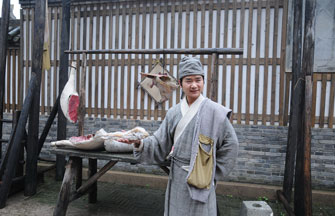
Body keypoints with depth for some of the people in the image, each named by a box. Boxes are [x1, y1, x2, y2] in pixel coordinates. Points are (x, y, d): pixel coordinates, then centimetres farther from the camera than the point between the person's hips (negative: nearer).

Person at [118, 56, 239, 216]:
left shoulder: (214, 111, -9)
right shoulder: (174, 113, 4)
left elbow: (230, 144, -3)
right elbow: (160, 144, 3)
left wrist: (213, 173, -1)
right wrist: (139, 142, -14)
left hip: (198, 178, -4)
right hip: (176, 178, 4)